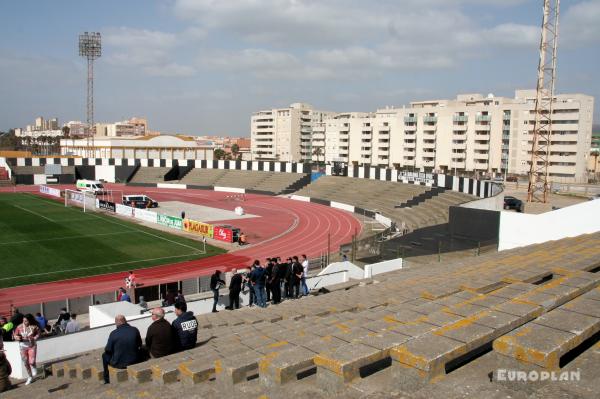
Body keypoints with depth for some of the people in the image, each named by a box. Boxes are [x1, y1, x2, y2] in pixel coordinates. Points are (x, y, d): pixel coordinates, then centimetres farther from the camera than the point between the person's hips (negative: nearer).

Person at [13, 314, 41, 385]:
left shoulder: (34, 326, -12)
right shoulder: (19, 327, -10)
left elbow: (38, 333, 5)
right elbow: (15, 335, 1)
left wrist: (34, 338, -11)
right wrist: (17, 337, -20)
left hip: (32, 345, -2)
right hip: (23, 346, 2)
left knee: (32, 362, -13)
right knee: (25, 363, 9)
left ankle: (34, 368, 26)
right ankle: (30, 377, 29)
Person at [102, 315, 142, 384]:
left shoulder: (113, 333, -16)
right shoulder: (135, 330, -8)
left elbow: (108, 350, -5)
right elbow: (139, 345, 6)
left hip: (119, 364, -2)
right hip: (134, 361, 2)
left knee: (105, 355, 24)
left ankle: (107, 380, 31)